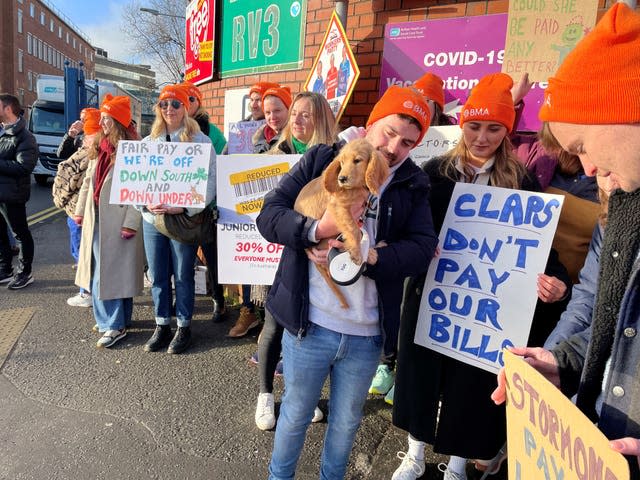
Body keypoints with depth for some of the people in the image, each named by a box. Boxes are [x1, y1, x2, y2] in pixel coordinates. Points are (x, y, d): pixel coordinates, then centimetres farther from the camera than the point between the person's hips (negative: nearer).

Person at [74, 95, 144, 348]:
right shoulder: (99, 147, 13)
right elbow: (88, 181, 20)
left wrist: (131, 222, -21)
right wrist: (80, 210, 19)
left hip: (118, 220, -8)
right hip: (96, 219, 8)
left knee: (112, 272, -3)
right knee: (99, 272, 12)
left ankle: (115, 325, 10)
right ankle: (112, 320, 25)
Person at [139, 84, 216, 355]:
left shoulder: (200, 141, -4)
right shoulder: (148, 142, 11)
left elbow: (210, 182, -10)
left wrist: (184, 207, -20)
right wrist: (146, 203, -9)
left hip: (184, 218, -4)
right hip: (152, 218, 5)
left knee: (183, 276, 6)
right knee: (157, 275, 12)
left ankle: (184, 327, 22)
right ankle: (161, 326, 27)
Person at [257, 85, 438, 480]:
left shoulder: (413, 184, 4)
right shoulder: (322, 160, -2)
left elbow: (423, 248, -8)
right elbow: (269, 214, -8)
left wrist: (367, 258, -23)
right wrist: (316, 229, -27)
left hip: (367, 333, 2)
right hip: (310, 324, -2)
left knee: (347, 421, 23)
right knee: (296, 414, 20)